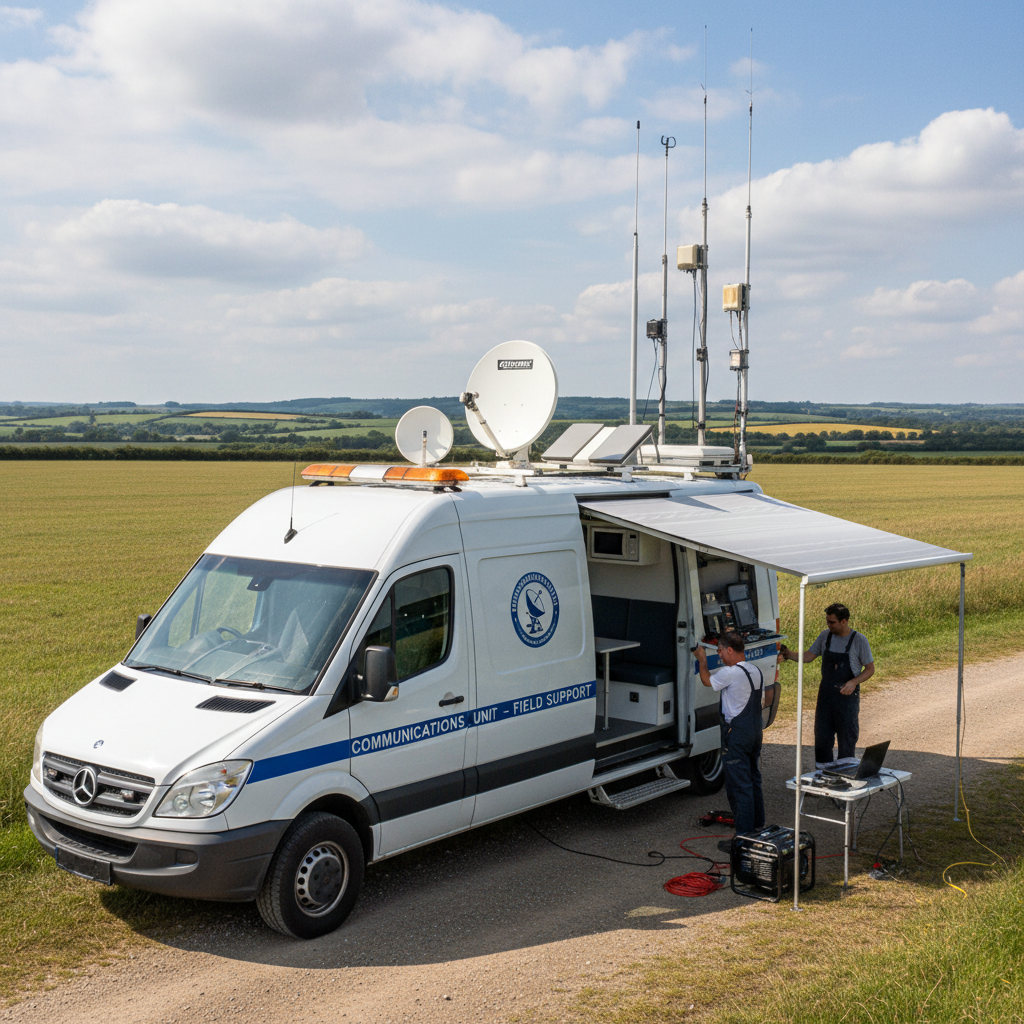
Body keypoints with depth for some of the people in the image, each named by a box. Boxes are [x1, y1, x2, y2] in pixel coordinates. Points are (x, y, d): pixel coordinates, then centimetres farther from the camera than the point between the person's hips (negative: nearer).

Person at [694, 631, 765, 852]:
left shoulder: (730, 673, -19)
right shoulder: (756, 671, 8)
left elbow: (707, 681, -3)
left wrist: (702, 659, 14)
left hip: (736, 734, -9)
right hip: (755, 731, 9)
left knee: (738, 786, -4)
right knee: (754, 782, 18)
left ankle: (743, 837, -2)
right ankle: (758, 828, 27)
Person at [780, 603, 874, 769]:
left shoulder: (859, 640, -8)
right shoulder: (825, 636, 4)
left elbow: (870, 669, -3)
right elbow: (808, 657, 9)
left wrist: (854, 682, -18)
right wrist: (790, 654, -9)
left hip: (847, 695, -4)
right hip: (825, 693, 4)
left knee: (847, 737, 2)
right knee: (822, 736, 7)